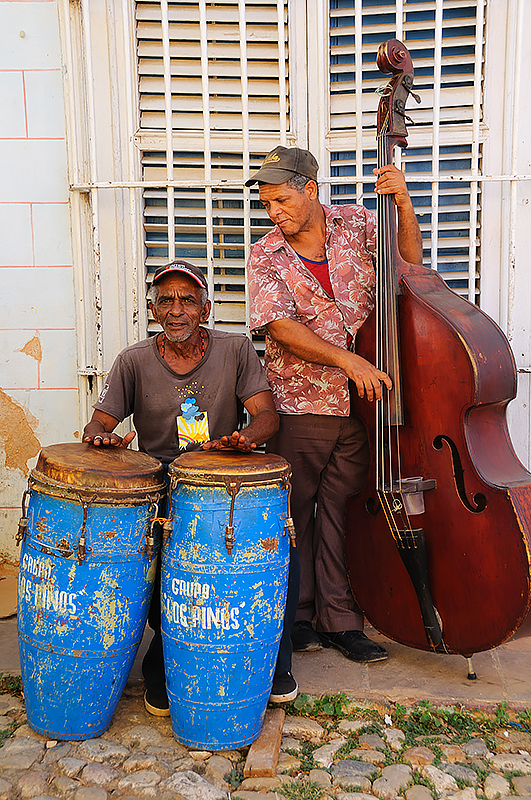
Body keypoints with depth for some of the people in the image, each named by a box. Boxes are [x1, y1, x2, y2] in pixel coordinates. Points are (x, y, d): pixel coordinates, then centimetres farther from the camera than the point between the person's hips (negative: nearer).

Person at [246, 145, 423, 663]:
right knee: (294, 516, 8)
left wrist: (402, 204, -11)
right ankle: (295, 616, 25)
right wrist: (345, 358, -25)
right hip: (298, 407, -1)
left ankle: (339, 620, 20)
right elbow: (279, 327, -15)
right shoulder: (266, 256, -3)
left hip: (360, 402, 2)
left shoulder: (355, 224, 5)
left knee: (342, 514, 7)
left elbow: (410, 260, 4)